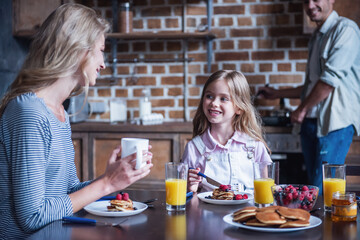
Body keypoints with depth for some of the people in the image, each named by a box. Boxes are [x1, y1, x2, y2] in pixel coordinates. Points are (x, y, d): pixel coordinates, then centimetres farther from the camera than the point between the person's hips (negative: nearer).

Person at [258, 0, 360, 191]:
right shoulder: (317, 37, 21)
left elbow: (330, 79, -15)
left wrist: (302, 109, -7)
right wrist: (276, 93, 31)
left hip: (335, 122, -8)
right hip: (310, 123, 9)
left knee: (323, 191, -10)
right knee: (313, 187, 9)